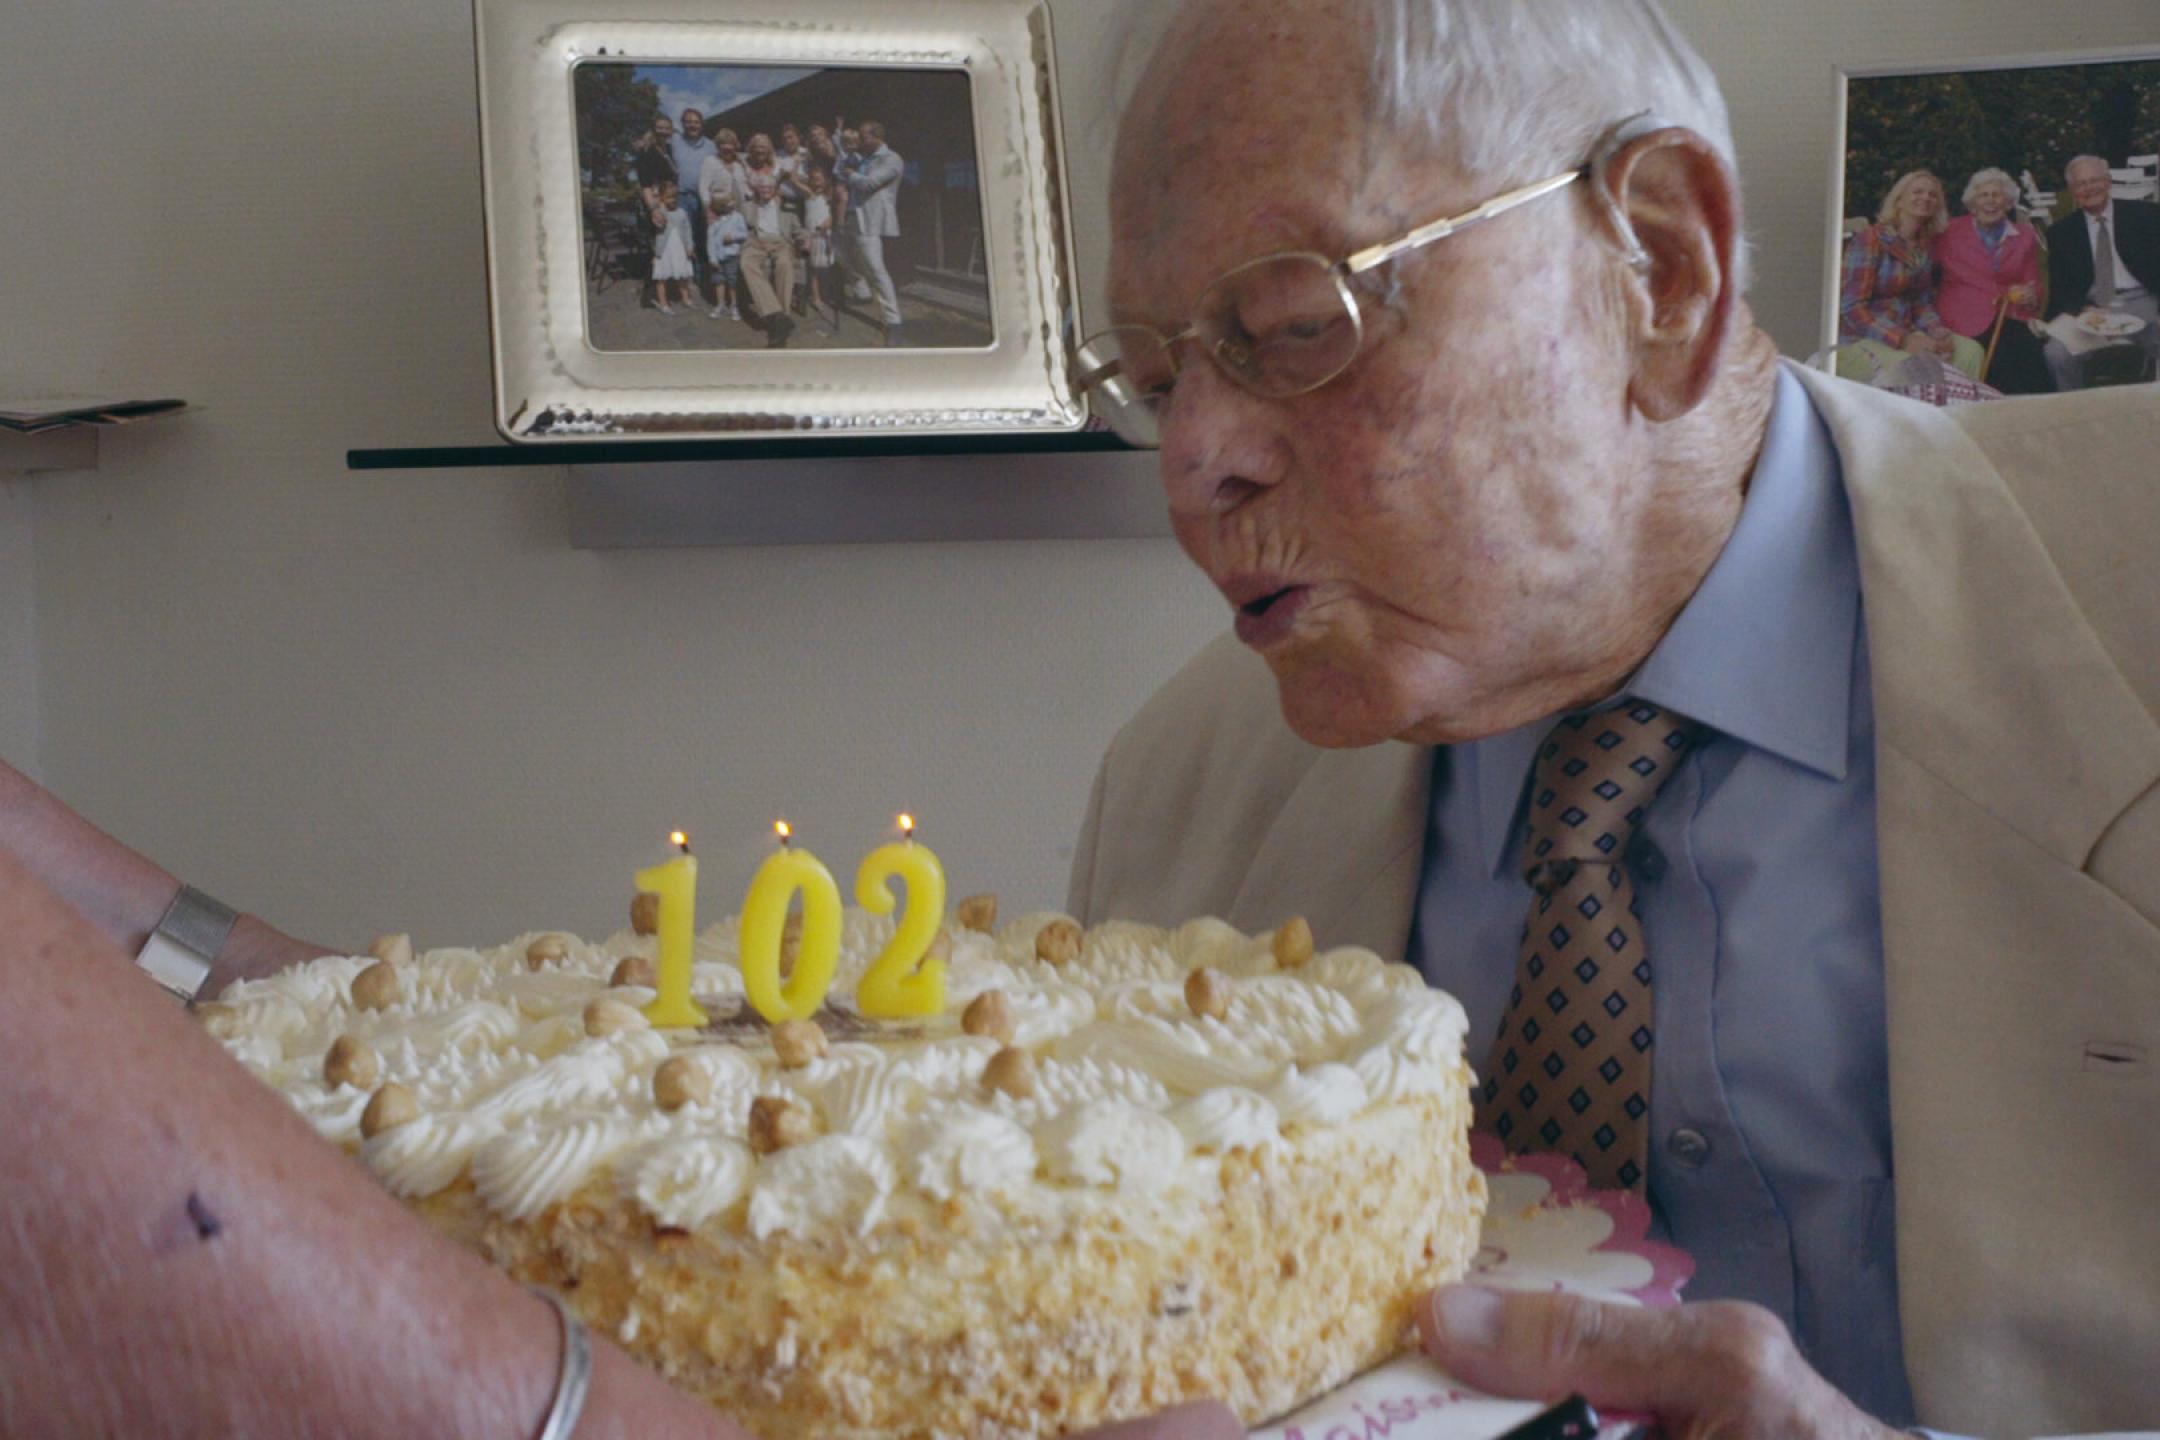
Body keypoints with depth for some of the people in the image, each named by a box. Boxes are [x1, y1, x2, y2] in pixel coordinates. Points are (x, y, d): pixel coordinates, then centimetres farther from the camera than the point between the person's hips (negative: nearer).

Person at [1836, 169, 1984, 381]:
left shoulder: (1926, 245, 11)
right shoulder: (1871, 240, -11)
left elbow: (1922, 300, 14)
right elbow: (1851, 308, -17)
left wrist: (1937, 330, -9)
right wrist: (1903, 340, -25)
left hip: (1905, 331, 7)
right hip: (1859, 338, -7)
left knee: (1971, 352, -14)